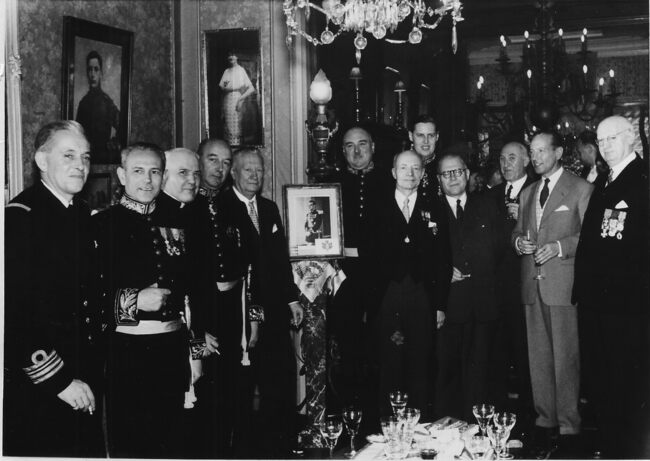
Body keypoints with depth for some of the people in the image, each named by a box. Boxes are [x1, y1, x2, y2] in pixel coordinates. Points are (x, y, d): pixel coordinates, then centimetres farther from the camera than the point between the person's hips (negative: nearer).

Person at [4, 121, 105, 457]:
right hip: (36, 392, -7)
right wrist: (58, 379, -18)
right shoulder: (19, 217, -15)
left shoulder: (82, 214, 10)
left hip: (85, 384, 7)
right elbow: (12, 314, -20)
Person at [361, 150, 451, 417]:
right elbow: (366, 257, 2)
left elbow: (443, 262, 8)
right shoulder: (376, 212, 7)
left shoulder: (434, 213, 11)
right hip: (385, 301, -1)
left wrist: (440, 305, 1)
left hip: (423, 299, 1)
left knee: (420, 367, 4)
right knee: (388, 364, 0)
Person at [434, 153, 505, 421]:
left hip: (483, 302, 2)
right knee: (446, 367, -1)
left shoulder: (486, 207, 15)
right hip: (447, 304, -1)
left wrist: (479, 272, -1)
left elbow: (499, 248, 12)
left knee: (480, 368, 2)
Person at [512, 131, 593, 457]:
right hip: (532, 284, 6)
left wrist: (559, 247, -17)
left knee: (565, 357, -5)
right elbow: (517, 231, 23)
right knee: (538, 357, 7)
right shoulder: (527, 193, 19)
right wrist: (518, 240, 1)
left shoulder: (581, 189, 1)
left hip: (564, 283, -5)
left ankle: (568, 426, 3)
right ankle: (544, 420, 16)